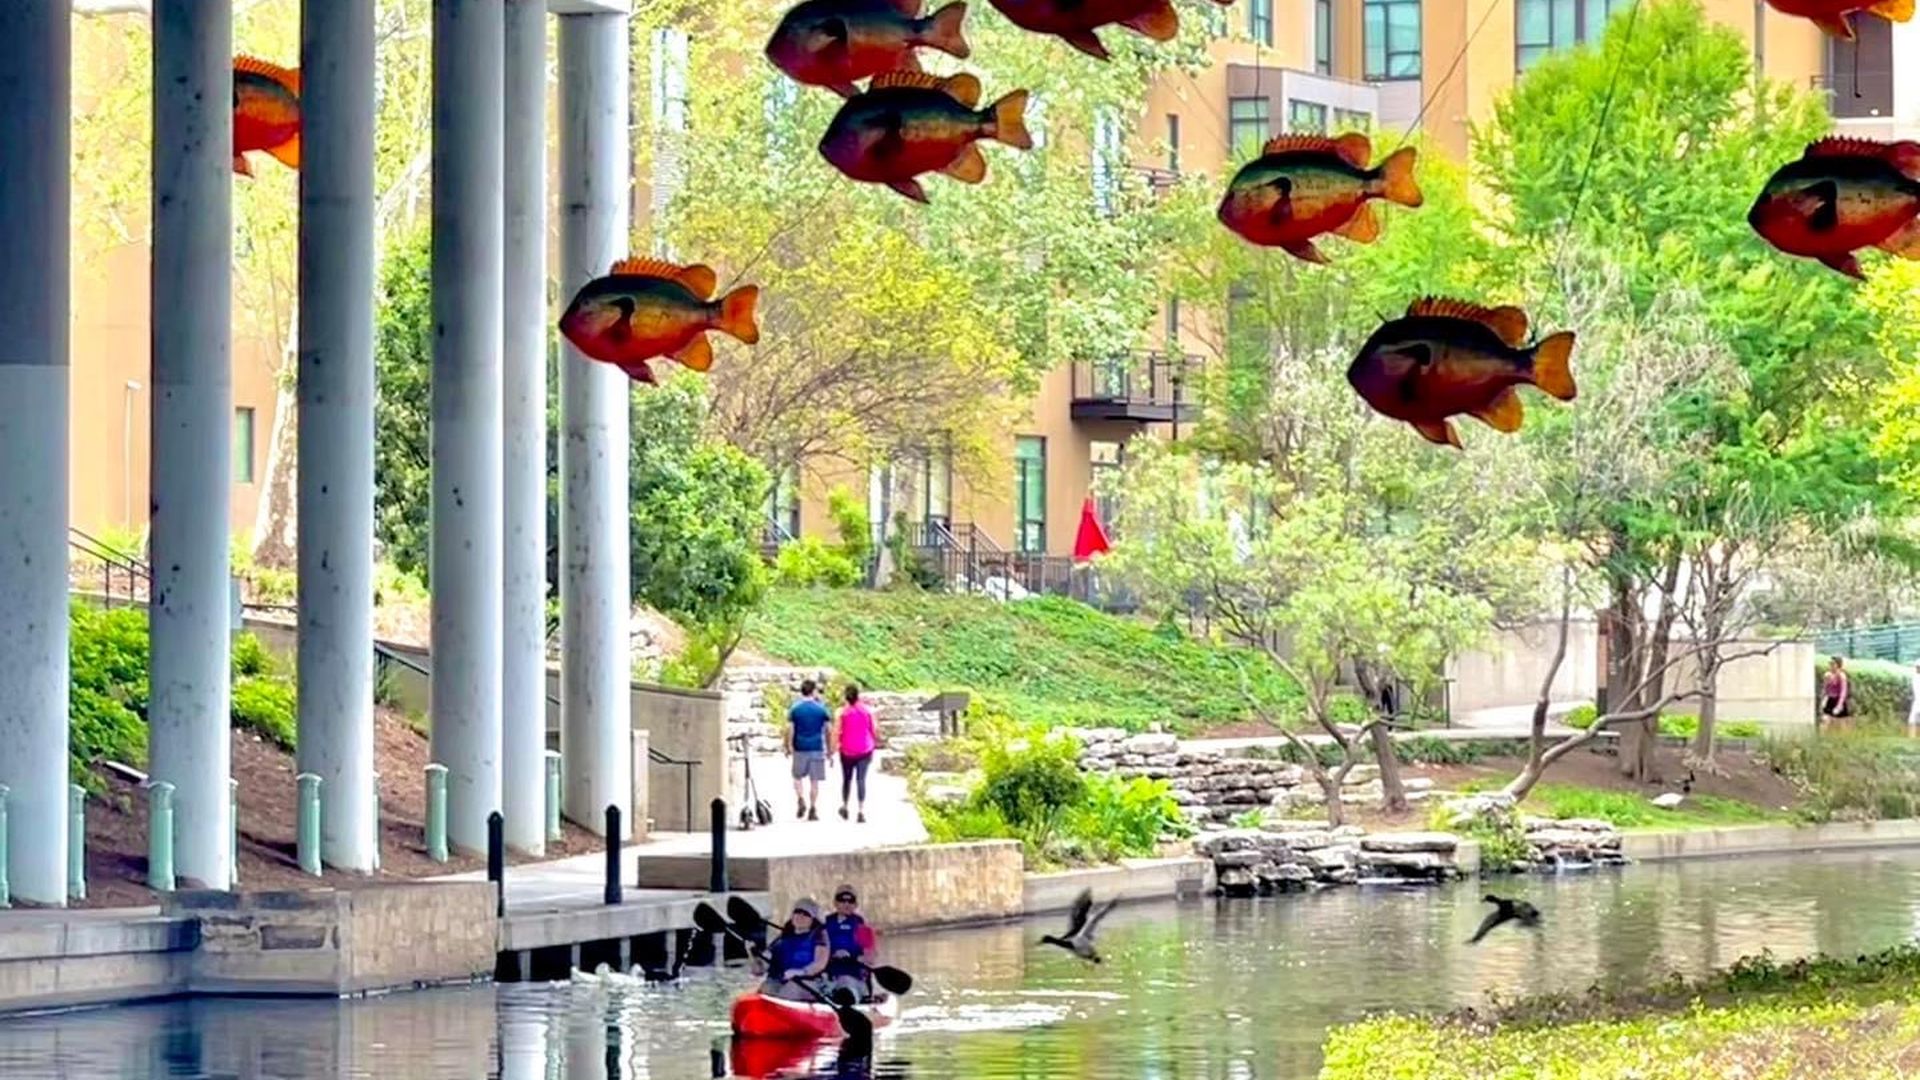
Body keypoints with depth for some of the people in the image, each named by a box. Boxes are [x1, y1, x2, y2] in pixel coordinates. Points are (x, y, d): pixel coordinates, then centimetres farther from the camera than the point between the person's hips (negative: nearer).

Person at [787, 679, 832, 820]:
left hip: (800, 748, 0)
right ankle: (813, 810, 5)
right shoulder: (821, 709, -1)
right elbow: (828, 730, 1)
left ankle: (801, 800, -8)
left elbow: (790, 729, -6)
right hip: (817, 748, 0)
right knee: (814, 780, 5)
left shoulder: (795, 709, -2)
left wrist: (789, 747, 4)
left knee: (798, 777, 15)